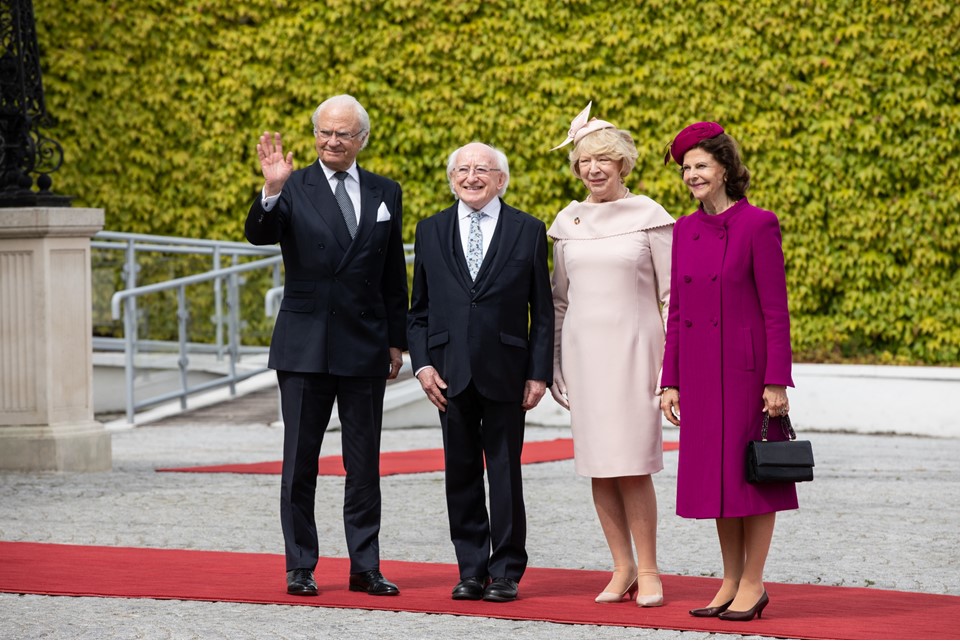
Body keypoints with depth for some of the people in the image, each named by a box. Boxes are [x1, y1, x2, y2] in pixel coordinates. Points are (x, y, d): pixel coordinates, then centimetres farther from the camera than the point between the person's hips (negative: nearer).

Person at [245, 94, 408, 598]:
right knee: (300, 462, 3)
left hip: (365, 348, 2)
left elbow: (394, 275, 12)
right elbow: (259, 235, -18)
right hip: (305, 345, -2)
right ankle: (300, 567, 9)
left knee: (364, 464, 6)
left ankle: (365, 567, 12)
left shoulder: (385, 193, 8)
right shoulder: (294, 188, -1)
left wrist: (396, 341, 9)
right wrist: (272, 192, -36)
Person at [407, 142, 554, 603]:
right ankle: (471, 570, 14)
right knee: (461, 473, 6)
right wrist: (422, 364, -1)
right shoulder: (431, 231, 9)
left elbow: (542, 311, 3)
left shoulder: (528, 231, 3)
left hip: (504, 372, -2)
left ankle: (506, 572, 7)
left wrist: (539, 373, -4)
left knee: (505, 473, 0)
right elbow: (418, 309, 11)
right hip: (451, 373, 2)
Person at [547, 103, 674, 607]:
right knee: (598, 465, 3)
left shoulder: (649, 217, -3)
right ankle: (623, 568, 12)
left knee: (632, 465, -10)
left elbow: (671, 295, -2)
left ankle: (648, 570, 0)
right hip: (584, 350, 4)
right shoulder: (568, 222, 8)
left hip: (632, 348, -4)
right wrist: (554, 364, 12)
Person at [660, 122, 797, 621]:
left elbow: (775, 310, -10)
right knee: (714, 473, 9)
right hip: (699, 370, 6)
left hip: (745, 367, -6)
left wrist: (776, 382, -14)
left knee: (750, 471, -1)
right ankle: (732, 581, 17)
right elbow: (676, 312, 12)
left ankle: (753, 584, 6)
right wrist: (671, 382, 8)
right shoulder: (685, 230, 10)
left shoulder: (758, 225, -8)